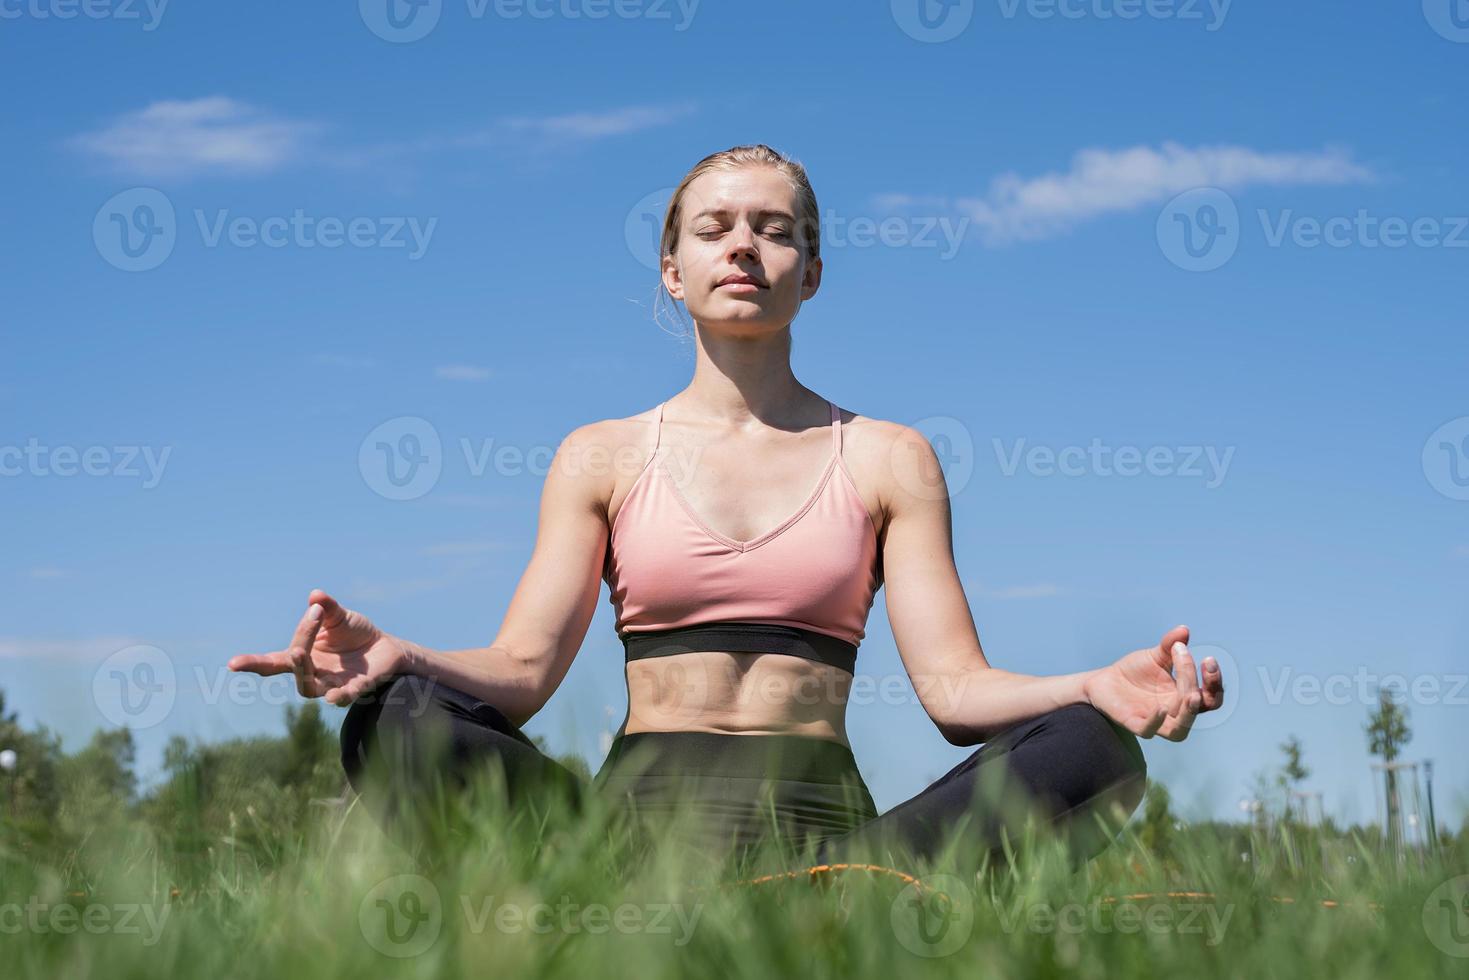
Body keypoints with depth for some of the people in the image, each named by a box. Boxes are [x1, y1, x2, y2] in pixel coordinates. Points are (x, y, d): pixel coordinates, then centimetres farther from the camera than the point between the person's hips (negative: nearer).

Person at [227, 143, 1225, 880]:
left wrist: (1098, 688, -17)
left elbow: (954, 684, 4)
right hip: (638, 810, 0)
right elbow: (522, 671, 4)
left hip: (825, 824, 0)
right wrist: (394, 659, -19)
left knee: (1096, 751, -26)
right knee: (397, 727, -27)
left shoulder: (888, 459, 14)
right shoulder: (601, 457, 15)